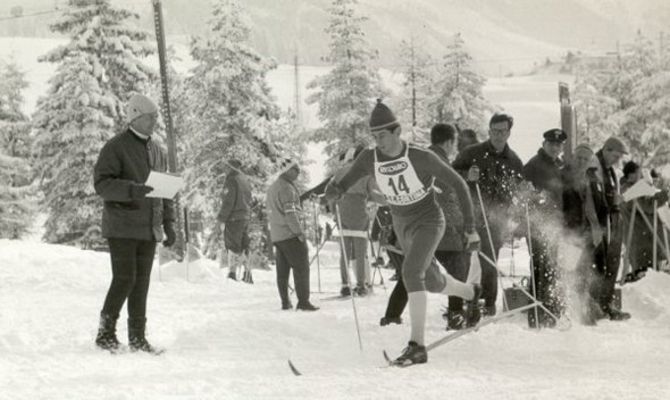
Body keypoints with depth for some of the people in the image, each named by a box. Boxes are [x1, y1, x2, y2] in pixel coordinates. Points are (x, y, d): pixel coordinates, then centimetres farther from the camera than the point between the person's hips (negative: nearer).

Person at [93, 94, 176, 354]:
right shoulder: (116, 147, -6)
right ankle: (106, 332, 2)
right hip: (122, 227, -6)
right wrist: (132, 189, -28)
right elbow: (101, 183, -14)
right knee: (124, 279, -10)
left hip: (149, 229, 6)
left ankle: (137, 337, 9)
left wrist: (169, 224, 14)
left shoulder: (157, 152, 16)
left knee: (142, 283, 6)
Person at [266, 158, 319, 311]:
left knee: (282, 270, 11)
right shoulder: (286, 188, -13)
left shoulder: (271, 188, 18)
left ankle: (285, 302, 12)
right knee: (301, 267, -7)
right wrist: (299, 231, -17)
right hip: (290, 234, -9)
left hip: (276, 235, 9)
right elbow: (290, 212, -19)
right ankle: (303, 301, -12)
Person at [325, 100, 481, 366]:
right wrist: (333, 190, -34)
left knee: (411, 272, -29)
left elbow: (458, 185, -15)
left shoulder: (422, 159, -25)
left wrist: (471, 228, -14)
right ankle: (470, 293, 55)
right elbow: (343, 185, -7)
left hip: (429, 222, -6)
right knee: (433, 283, 21)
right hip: (402, 227, 6)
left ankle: (417, 345, -29)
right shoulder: (369, 159, -14)